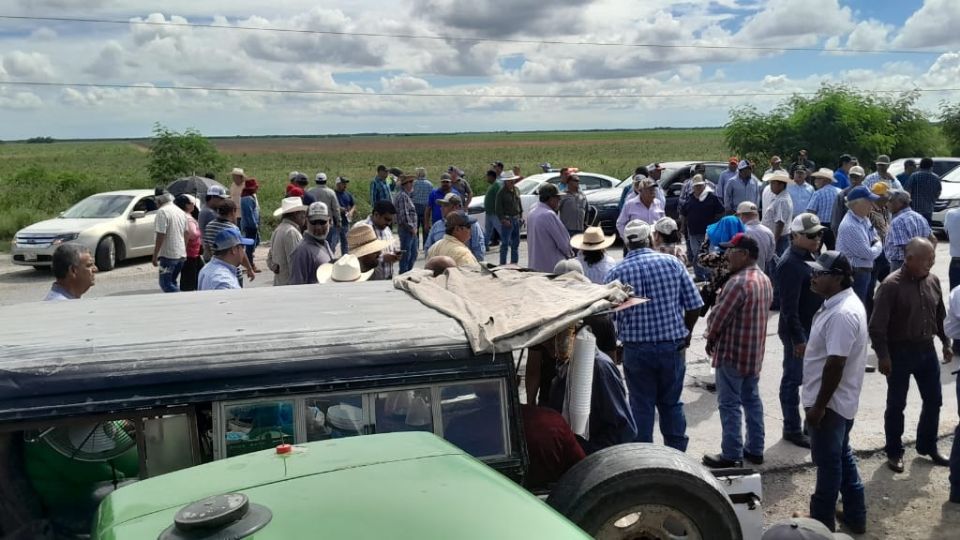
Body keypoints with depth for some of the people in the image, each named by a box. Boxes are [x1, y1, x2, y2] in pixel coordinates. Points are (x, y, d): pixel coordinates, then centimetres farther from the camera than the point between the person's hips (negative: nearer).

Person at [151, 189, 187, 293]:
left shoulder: (162, 211, -13)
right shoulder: (180, 211, 13)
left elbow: (160, 235, -18)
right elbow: (185, 233, 18)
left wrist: (155, 255, -14)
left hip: (168, 254, -8)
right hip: (181, 254, 8)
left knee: (166, 283, -4)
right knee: (172, 282, 17)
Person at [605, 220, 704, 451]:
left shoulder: (616, 273, -5)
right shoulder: (672, 263, -2)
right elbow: (694, 306, -2)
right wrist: (685, 333, 14)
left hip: (636, 350, -1)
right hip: (672, 346, 1)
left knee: (641, 407, 11)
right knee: (672, 404, 16)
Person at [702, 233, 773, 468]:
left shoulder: (738, 282, -22)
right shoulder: (765, 280, 8)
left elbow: (718, 317, -19)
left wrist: (710, 340, -2)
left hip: (732, 352, -9)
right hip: (755, 352, 9)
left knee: (730, 404, 0)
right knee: (752, 399, 17)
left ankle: (732, 455, 6)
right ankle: (755, 449, 25)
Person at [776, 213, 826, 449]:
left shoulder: (809, 256, 9)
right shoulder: (790, 264, -21)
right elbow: (789, 306, -24)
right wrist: (798, 338, -24)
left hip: (813, 329, 10)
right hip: (798, 332, -10)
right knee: (793, 380, 2)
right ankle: (792, 430, 13)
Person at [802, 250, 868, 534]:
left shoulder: (842, 314, -27)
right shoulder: (842, 303, 7)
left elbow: (835, 364, -28)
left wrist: (818, 406, -22)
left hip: (830, 403, -10)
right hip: (841, 401, 10)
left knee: (828, 462, 5)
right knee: (841, 457, 21)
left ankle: (822, 521, 19)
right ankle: (855, 515, 33)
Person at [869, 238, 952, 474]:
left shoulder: (933, 281, 3)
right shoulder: (891, 285, -18)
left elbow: (940, 315, 16)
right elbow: (877, 325, -18)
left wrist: (946, 343, 15)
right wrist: (883, 356, -19)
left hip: (926, 349, 6)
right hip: (900, 352, -6)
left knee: (934, 401, 15)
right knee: (896, 404, 6)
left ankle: (928, 446, 33)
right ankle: (894, 452, 20)